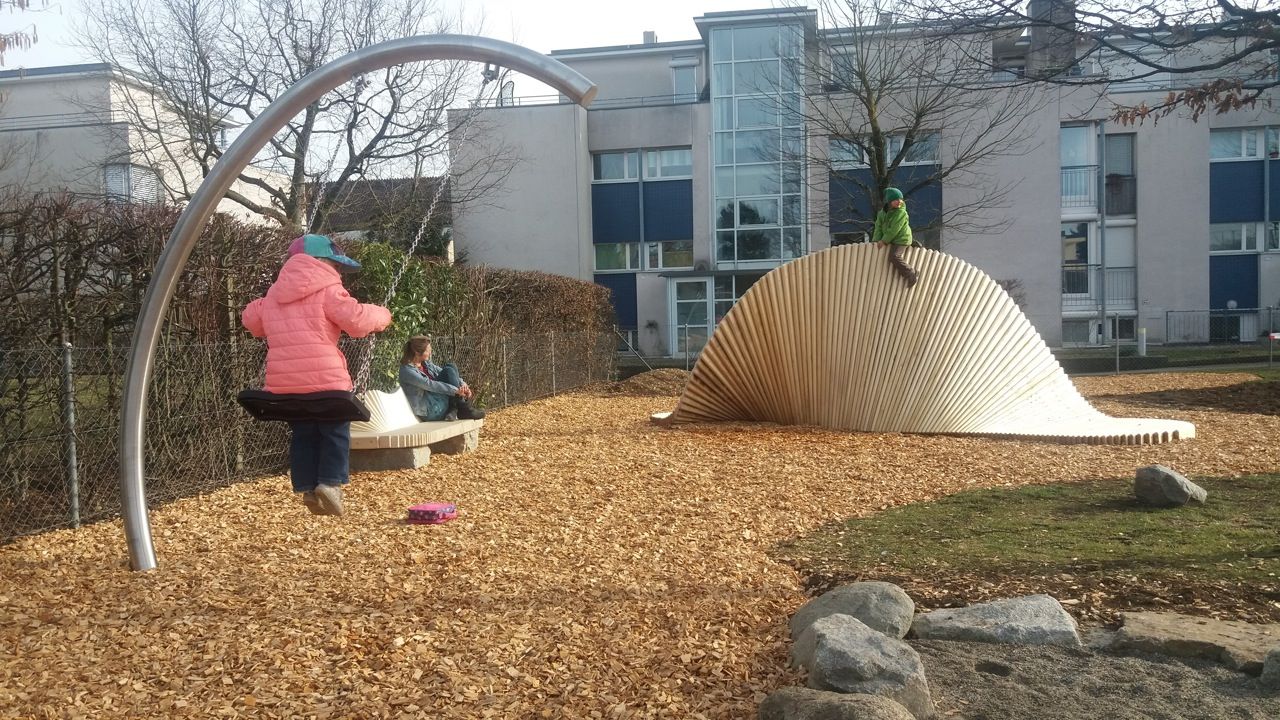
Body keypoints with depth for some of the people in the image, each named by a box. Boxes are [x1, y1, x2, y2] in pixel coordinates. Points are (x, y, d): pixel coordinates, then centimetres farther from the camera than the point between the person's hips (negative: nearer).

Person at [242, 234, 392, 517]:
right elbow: (357, 320, -13)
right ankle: (330, 482, -3)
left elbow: (251, 319, 30)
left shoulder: (272, 296, 19)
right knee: (335, 431, 7)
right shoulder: (328, 290, -3)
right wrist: (381, 315, 6)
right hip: (324, 378, -6)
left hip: (283, 380, 6)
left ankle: (307, 486, 15)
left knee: (303, 434, 18)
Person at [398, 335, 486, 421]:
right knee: (449, 371, -16)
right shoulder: (407, 371, -14)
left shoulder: (425, 363, 14)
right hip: (429, 412, -9)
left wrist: (463, 384, -8)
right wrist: (456, 390, -26)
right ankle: (464, 410, -15)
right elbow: (430, 385, -22)